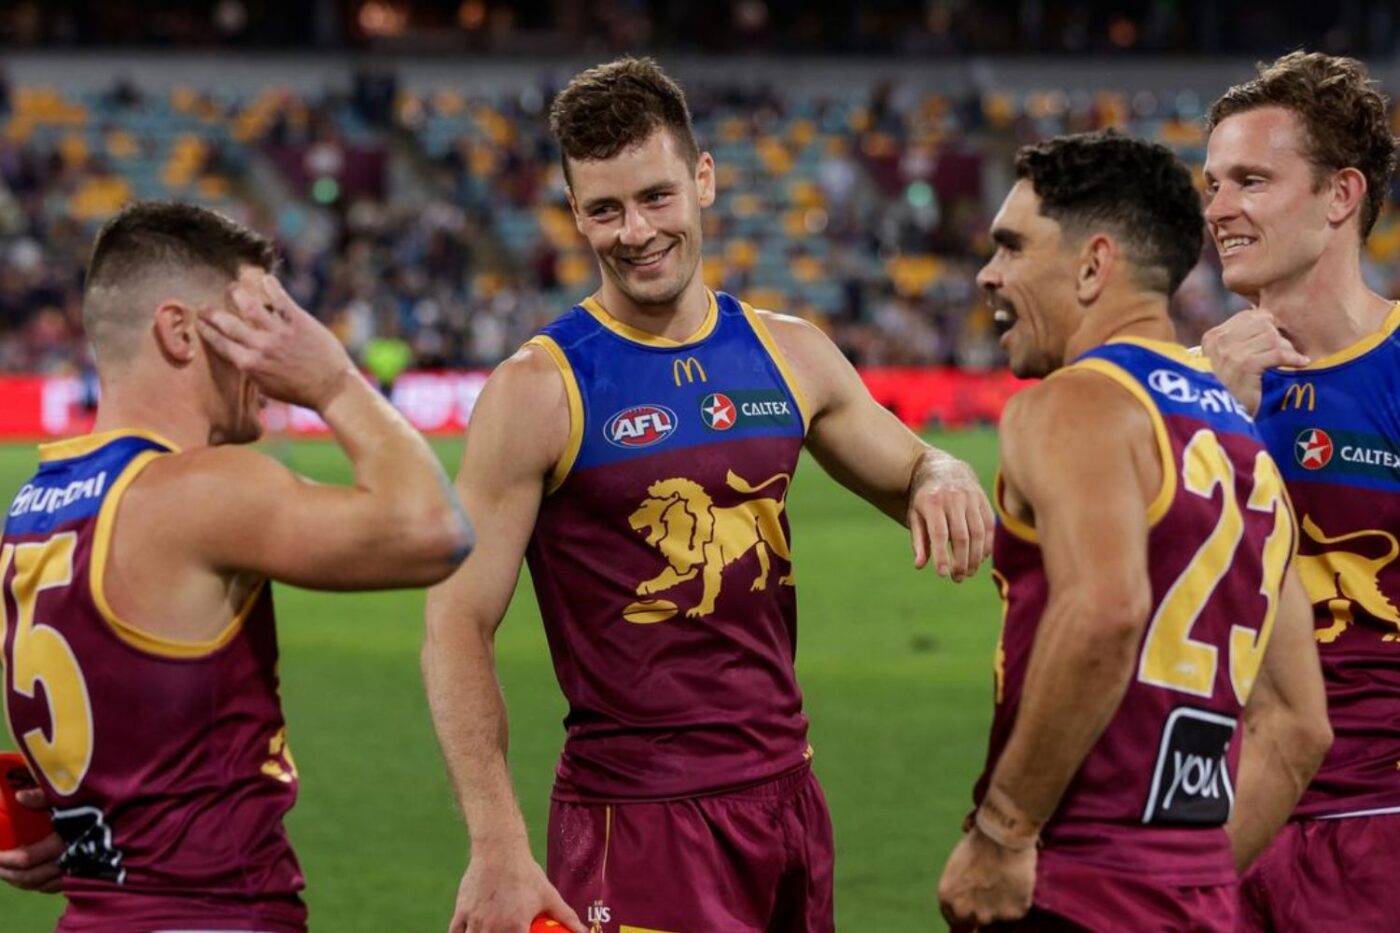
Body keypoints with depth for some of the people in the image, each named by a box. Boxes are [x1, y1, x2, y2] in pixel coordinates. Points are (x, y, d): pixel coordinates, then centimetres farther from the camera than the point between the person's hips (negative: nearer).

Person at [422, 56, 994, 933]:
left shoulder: (791, 355, 8)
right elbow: (459, 625, -10)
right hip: (638, 818, -5)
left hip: (789, 795, 6)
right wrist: (499, 846, -19)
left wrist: (944, 482, -3)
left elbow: (910, 469, 23)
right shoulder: (540, 390, -8)